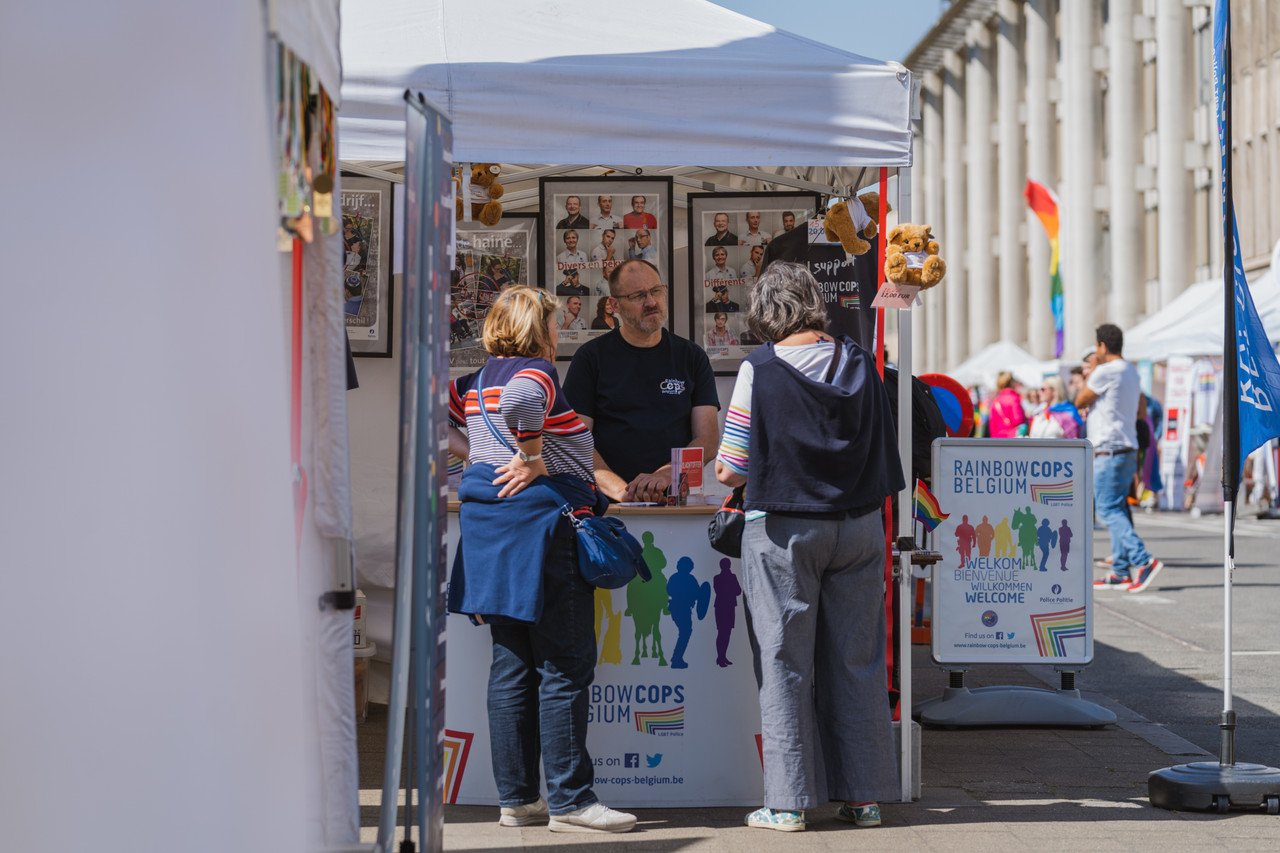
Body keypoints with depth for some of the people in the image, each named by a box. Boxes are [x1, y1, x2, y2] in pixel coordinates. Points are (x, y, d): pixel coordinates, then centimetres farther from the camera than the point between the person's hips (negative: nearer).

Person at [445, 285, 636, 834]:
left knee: (512, 667, 11)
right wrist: (534, 458, -20)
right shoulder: (537, 373, -11)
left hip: (488, 522, 9)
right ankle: (569, 800, -5)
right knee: (566, 666, -5)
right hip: (540, 520, -9)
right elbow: (519, 402, -33)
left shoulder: (477, 381, 14)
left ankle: (516, 798, 13)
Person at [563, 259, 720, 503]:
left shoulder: (692, 357, 14)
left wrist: (664, 475, -13)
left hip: (674, 500, 1)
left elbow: (708, 441, 6)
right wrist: (618, 488, -16)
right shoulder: (591, 357, 9)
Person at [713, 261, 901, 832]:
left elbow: (729, 470, -8)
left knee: (785, 664, 2)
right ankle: (863, 795, 13)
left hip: (783, 531, -4)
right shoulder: (859, 364, 4)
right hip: (858, 526, 4)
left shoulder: (760, 370, -9)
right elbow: (886, 458, 12)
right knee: (856, 662, 9)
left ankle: (789, 801, 4)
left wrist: (726, 470, 14)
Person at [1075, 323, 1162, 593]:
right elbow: (1142, 413, 22)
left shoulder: (1105, 372, -14)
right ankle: (1121, 571, 12)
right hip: (1128, 449, 9)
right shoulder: (1131, 371, 15)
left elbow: (1080, 402, -3)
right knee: (1117, 509, 12)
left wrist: (1092, 370, 4)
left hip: (1109, 452, -9)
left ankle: (1144, 561, -22)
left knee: (1108, 510, -10)